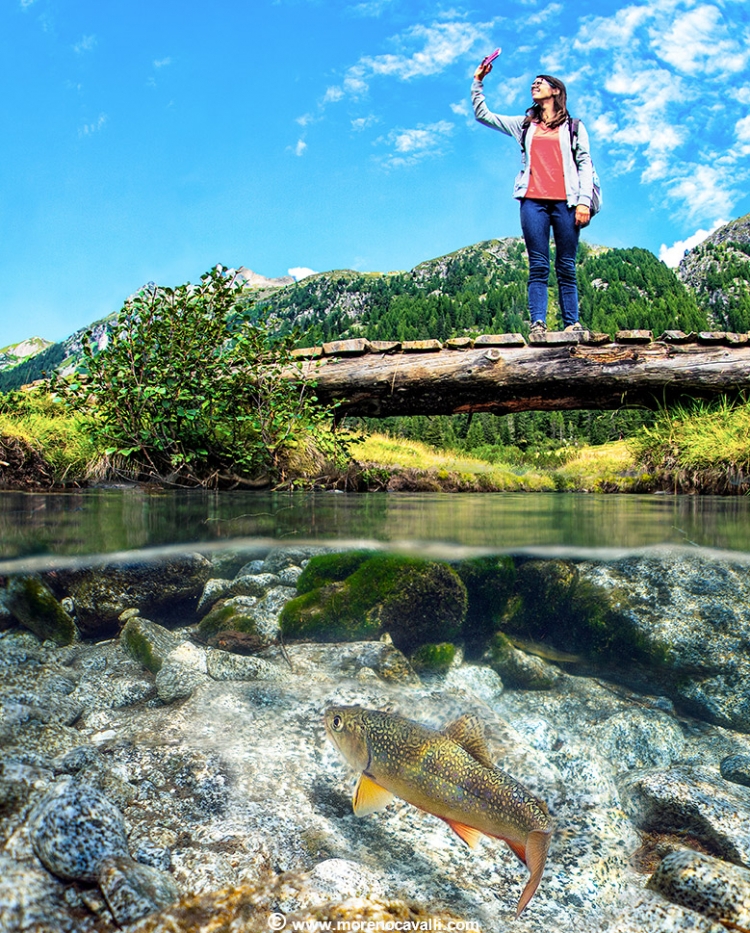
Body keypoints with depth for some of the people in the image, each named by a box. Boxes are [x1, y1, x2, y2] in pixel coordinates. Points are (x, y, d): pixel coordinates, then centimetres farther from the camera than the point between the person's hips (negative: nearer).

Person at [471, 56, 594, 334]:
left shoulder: (574, 126, 17)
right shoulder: (525, 125, 23)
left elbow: (585, 164, 8)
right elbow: (482, 114, 24)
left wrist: (584, 200, -5)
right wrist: (478, 82, 16)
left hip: (565, 201, -1)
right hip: (533, 200, 1)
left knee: (566, 266, -3)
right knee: (538, 266, -7)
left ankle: (572, 323, -4)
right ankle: (537, 323, -14)